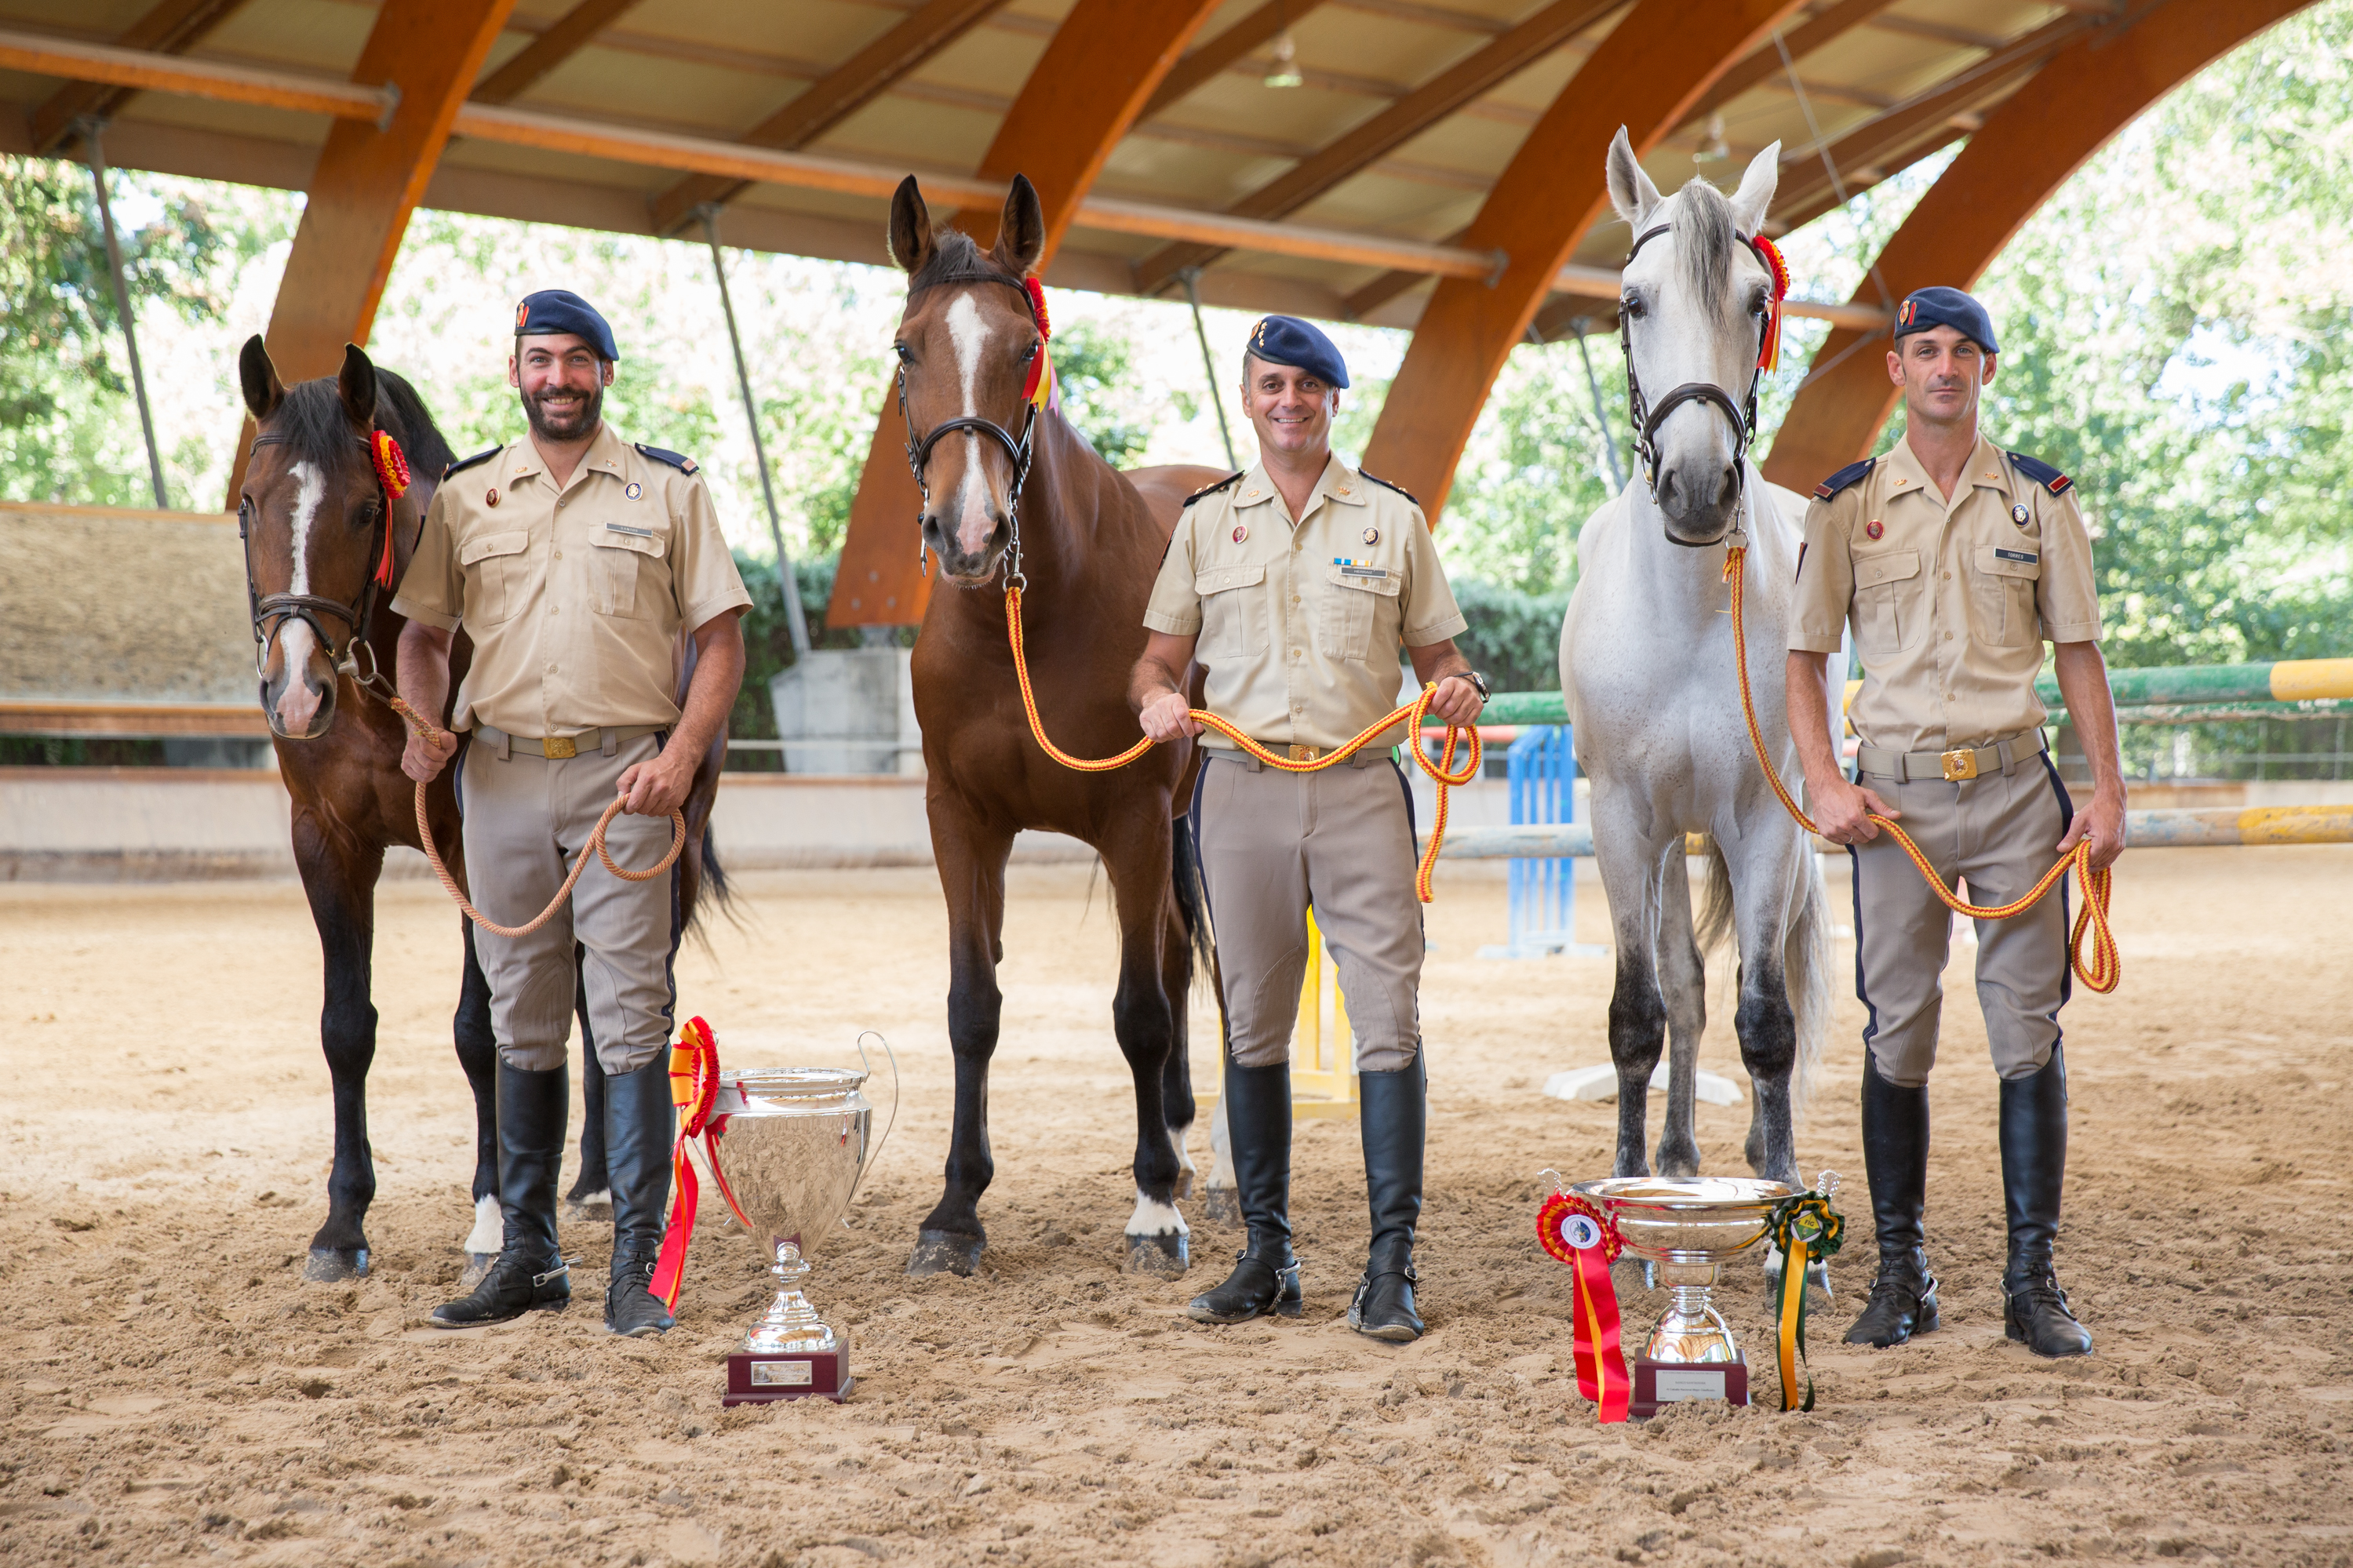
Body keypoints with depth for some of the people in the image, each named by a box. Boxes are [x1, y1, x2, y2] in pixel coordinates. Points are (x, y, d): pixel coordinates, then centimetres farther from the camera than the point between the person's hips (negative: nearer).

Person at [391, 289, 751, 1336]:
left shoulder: (667, 491, 4)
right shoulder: (464, 495, 11)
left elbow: (720, 639, 2)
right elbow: (424, 633, 14)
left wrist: (682, 752, -13)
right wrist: (420, 722, -6)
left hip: (624, 776, -3)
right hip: (498, 772, 3)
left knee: (631, 1021, -5)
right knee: (522, 1025, 11)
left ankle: (637, 1267, 0)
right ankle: (528, 1256, 20)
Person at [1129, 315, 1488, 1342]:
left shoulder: (1392, 518, 9)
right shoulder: (1205, 521, 12)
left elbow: (1437, 652, 10)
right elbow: (1160, 654, 12)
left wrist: (1460, 688, -12)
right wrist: (1155, 697, -10)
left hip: (1361, 791, -2)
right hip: (1241, 792, 2)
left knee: (1389, 1024, -9)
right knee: (1252, 1028, 7)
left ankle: (1390, 1268, -6)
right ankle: (1266, 1257, 16)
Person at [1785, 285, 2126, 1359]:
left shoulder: (2039, 499, 7)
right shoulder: (1847, 504, 5)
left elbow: (2078, 653, 8)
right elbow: (1804, 656, 6)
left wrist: (2108, 791, -1)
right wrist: (1823, 784, -8)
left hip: (2016, 786, 1)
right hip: (1896, 793, 0)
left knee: (2029, 1033, -1)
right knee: (1896, 1035, 3)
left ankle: (2033, 1281, 5)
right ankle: (1900, 1276, 12)